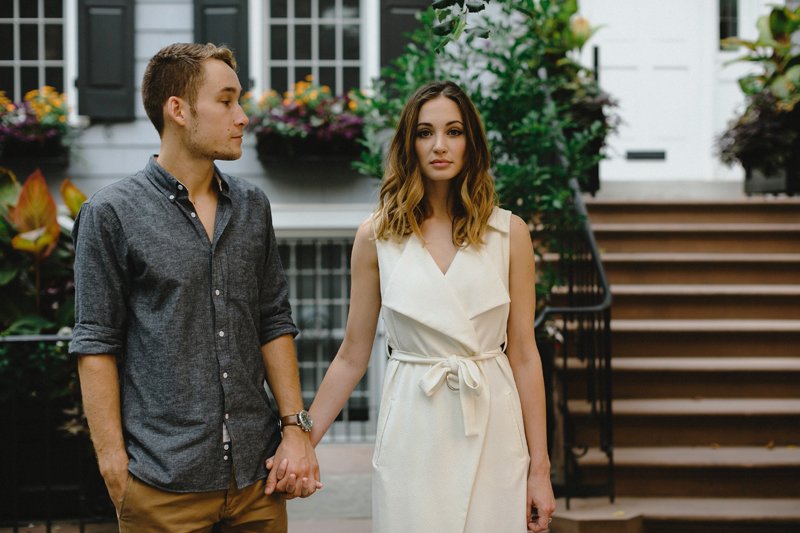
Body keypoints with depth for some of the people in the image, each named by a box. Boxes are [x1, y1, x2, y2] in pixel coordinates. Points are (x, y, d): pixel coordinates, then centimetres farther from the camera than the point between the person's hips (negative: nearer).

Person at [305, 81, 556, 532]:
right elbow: (352, 358, 5)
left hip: (492, 431, 0)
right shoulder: (377, 236, 1)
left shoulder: (509, 232, 1)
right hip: (413, 436, 0)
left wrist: (540, 467, 0)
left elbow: (524, 355, 2)